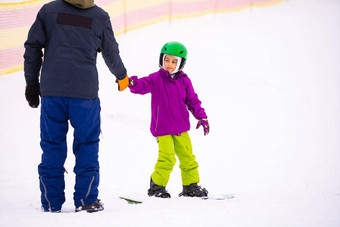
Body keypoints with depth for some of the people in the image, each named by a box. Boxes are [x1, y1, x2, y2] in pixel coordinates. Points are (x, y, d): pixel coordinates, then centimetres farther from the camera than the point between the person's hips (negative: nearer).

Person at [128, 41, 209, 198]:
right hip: (162, 128, -4)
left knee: (187, 156, 9)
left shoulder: (184, 81, 4)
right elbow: (142, 86, -20)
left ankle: (191, 186, 23)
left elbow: (192, 101, 11)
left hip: (181, 128, 4)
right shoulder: (156, 79, -5)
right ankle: (156, 186, 2)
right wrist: (132, 82, -42)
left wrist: (202, 117, 4)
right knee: (167, 158, -14)